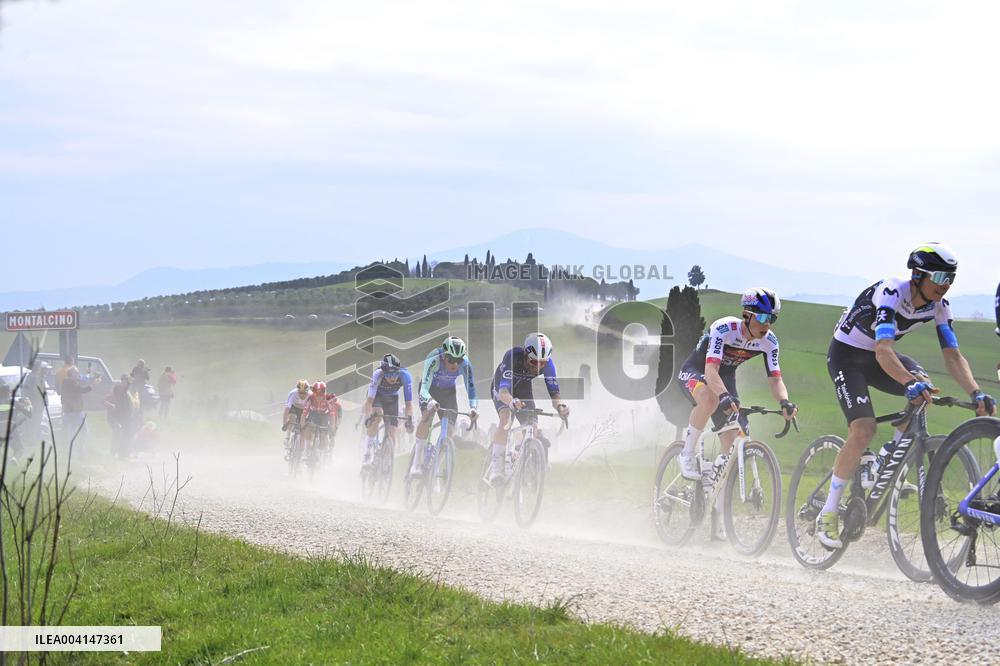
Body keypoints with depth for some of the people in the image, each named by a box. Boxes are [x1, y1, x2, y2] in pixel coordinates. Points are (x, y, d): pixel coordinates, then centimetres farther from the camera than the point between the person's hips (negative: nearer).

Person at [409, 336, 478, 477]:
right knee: (427, 417, -28)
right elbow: (424, 387, -41)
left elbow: (470, 386, -26)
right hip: (430, 390, -3)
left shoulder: (465, 364, -27)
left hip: (449, 391, 3)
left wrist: (473, 407, -44)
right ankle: (417, 463, -28)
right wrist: (430, 402, -61)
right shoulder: (433, 360, -36)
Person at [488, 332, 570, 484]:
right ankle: (496, 465, -30)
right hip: (502, 389, -4)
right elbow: (503, 391, -49)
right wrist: (511, 401, -72)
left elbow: (554, 392, -31)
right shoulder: (512, 356, -40)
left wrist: (559, 405, -55)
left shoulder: (547, 363, -29)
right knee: (505, 418, -31)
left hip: (523, 389, 4)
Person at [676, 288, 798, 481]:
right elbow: (710, 371, -42)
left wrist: (784, 402, -40)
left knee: (733, 445, -7)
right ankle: (687, 455, -24)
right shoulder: (723, 329, -32)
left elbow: (775, 379, -17)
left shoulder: (769, 341, -16)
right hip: (694, 372, -5)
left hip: (725, 378, 5)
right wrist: (725, 396, -61)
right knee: (710, 399, -41)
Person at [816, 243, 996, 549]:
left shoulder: (938, 305, -12)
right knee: (864, 431, -22)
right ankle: (828, 513, -11)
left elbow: (952, 355, -15)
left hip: (878, 355, 6)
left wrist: (976, 393, -31)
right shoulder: (891, 292, -32)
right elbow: (883, 351, -44)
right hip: (847, 354, -6)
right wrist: (910, 383, -61)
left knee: (924, 386, -23)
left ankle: (891, 455, -1)